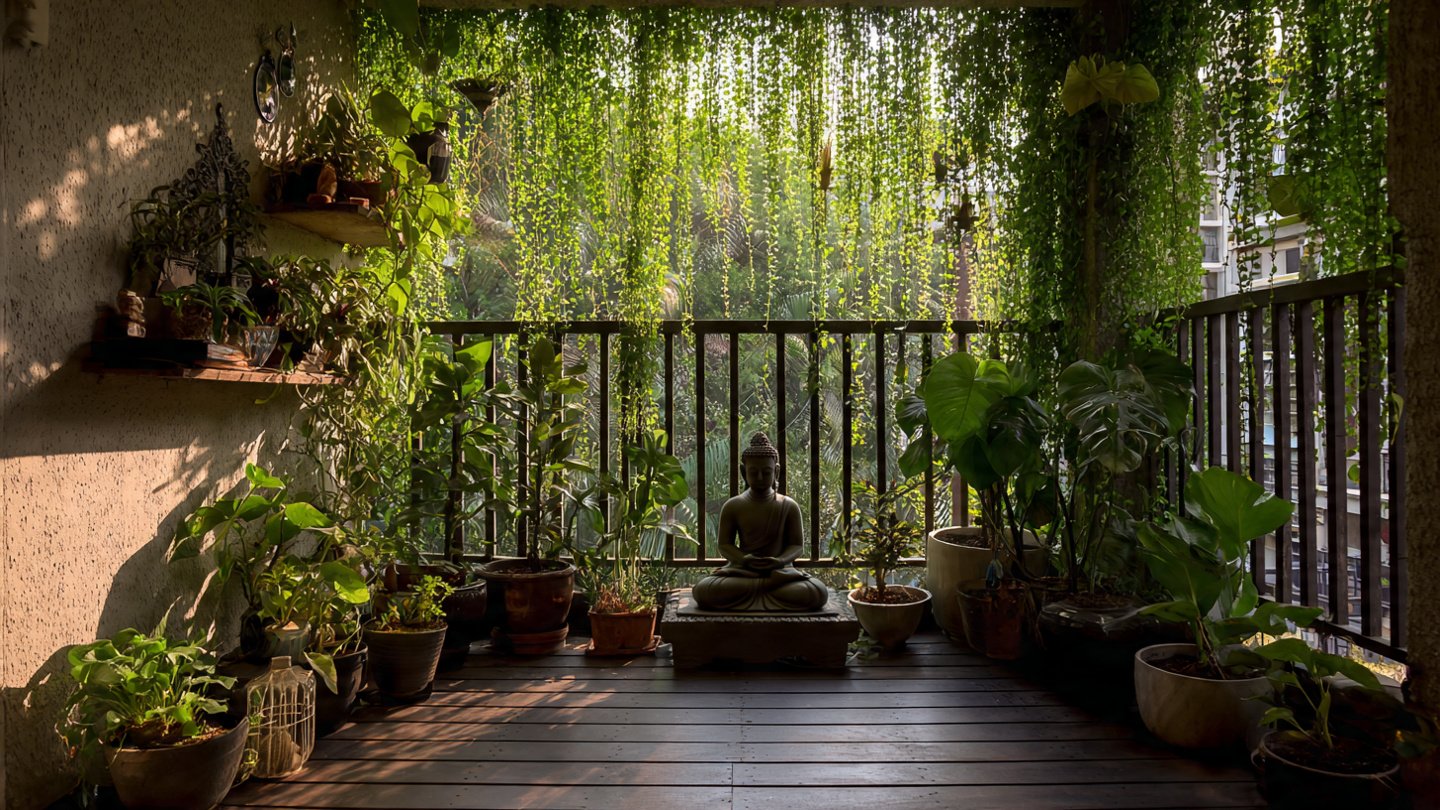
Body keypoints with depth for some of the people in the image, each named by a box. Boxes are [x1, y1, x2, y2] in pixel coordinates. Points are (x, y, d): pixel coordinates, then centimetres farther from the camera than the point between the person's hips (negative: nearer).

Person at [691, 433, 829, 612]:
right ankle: (771, 586, -23)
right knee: (702, 590, -31)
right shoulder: (732, 506, 2)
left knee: (818, 593, -30)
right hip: (742, 571, 0)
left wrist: (780, 561, -21)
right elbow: (725, 545, 3)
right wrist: (743, 559, -20)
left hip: (779, 571, 1)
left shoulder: (789, 506, 2)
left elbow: (797, 545, 2)